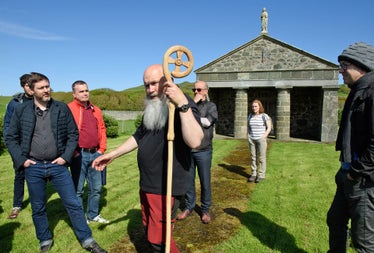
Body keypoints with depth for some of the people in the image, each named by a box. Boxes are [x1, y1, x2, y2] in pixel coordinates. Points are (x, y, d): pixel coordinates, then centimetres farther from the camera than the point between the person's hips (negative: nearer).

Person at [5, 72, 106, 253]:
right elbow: (11, 138, 6)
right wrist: (21, 159, -4)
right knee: (38, 208, 15)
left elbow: (73, 134, 3)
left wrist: (66, 157, -5)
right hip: (33, 167, 1)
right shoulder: (21, 111, 0)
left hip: (58, 165, 0)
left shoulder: (62, 109, -1)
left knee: (73, 204, 4)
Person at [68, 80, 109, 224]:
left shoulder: (96, 110, 14)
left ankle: (93, 215, 30)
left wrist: (102, 149, 8)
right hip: (79, 154, -5)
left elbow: (102, 130, 16)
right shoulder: (69, 109, -5)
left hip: (95, 153, 6)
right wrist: (73, 151, -10)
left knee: (96, 187, 14)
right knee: (78, 189, 4)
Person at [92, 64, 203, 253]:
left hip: (166, 186, -9)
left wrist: (182, 105, -39)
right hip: (147, 184, 9)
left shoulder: (183, 104, -17)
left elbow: (194, 142, -34)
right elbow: (139, 137, 21)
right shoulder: (152, 107, 11)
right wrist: (112, 155, 18)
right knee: (150, 231, 23)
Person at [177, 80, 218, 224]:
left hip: (203, 151, -2)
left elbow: (208, 122, -12)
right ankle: (189, 207, 26)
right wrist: (193, 103, -7)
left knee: (205, 181, 6)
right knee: (188, 180, 10)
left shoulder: (211, 106, 5)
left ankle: (205, 210, 22)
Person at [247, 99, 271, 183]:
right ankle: (253, 174, 15)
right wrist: (248, 136, 5)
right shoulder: (250, 115, 7)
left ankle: (261, 175, 8)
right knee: (253, 157, 7)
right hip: (252, 139, 4)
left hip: (261, 139, -4)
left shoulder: (264, 116, -7)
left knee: (261, 157, -1)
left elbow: (269, 128, -6)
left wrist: (264, 137, -14)